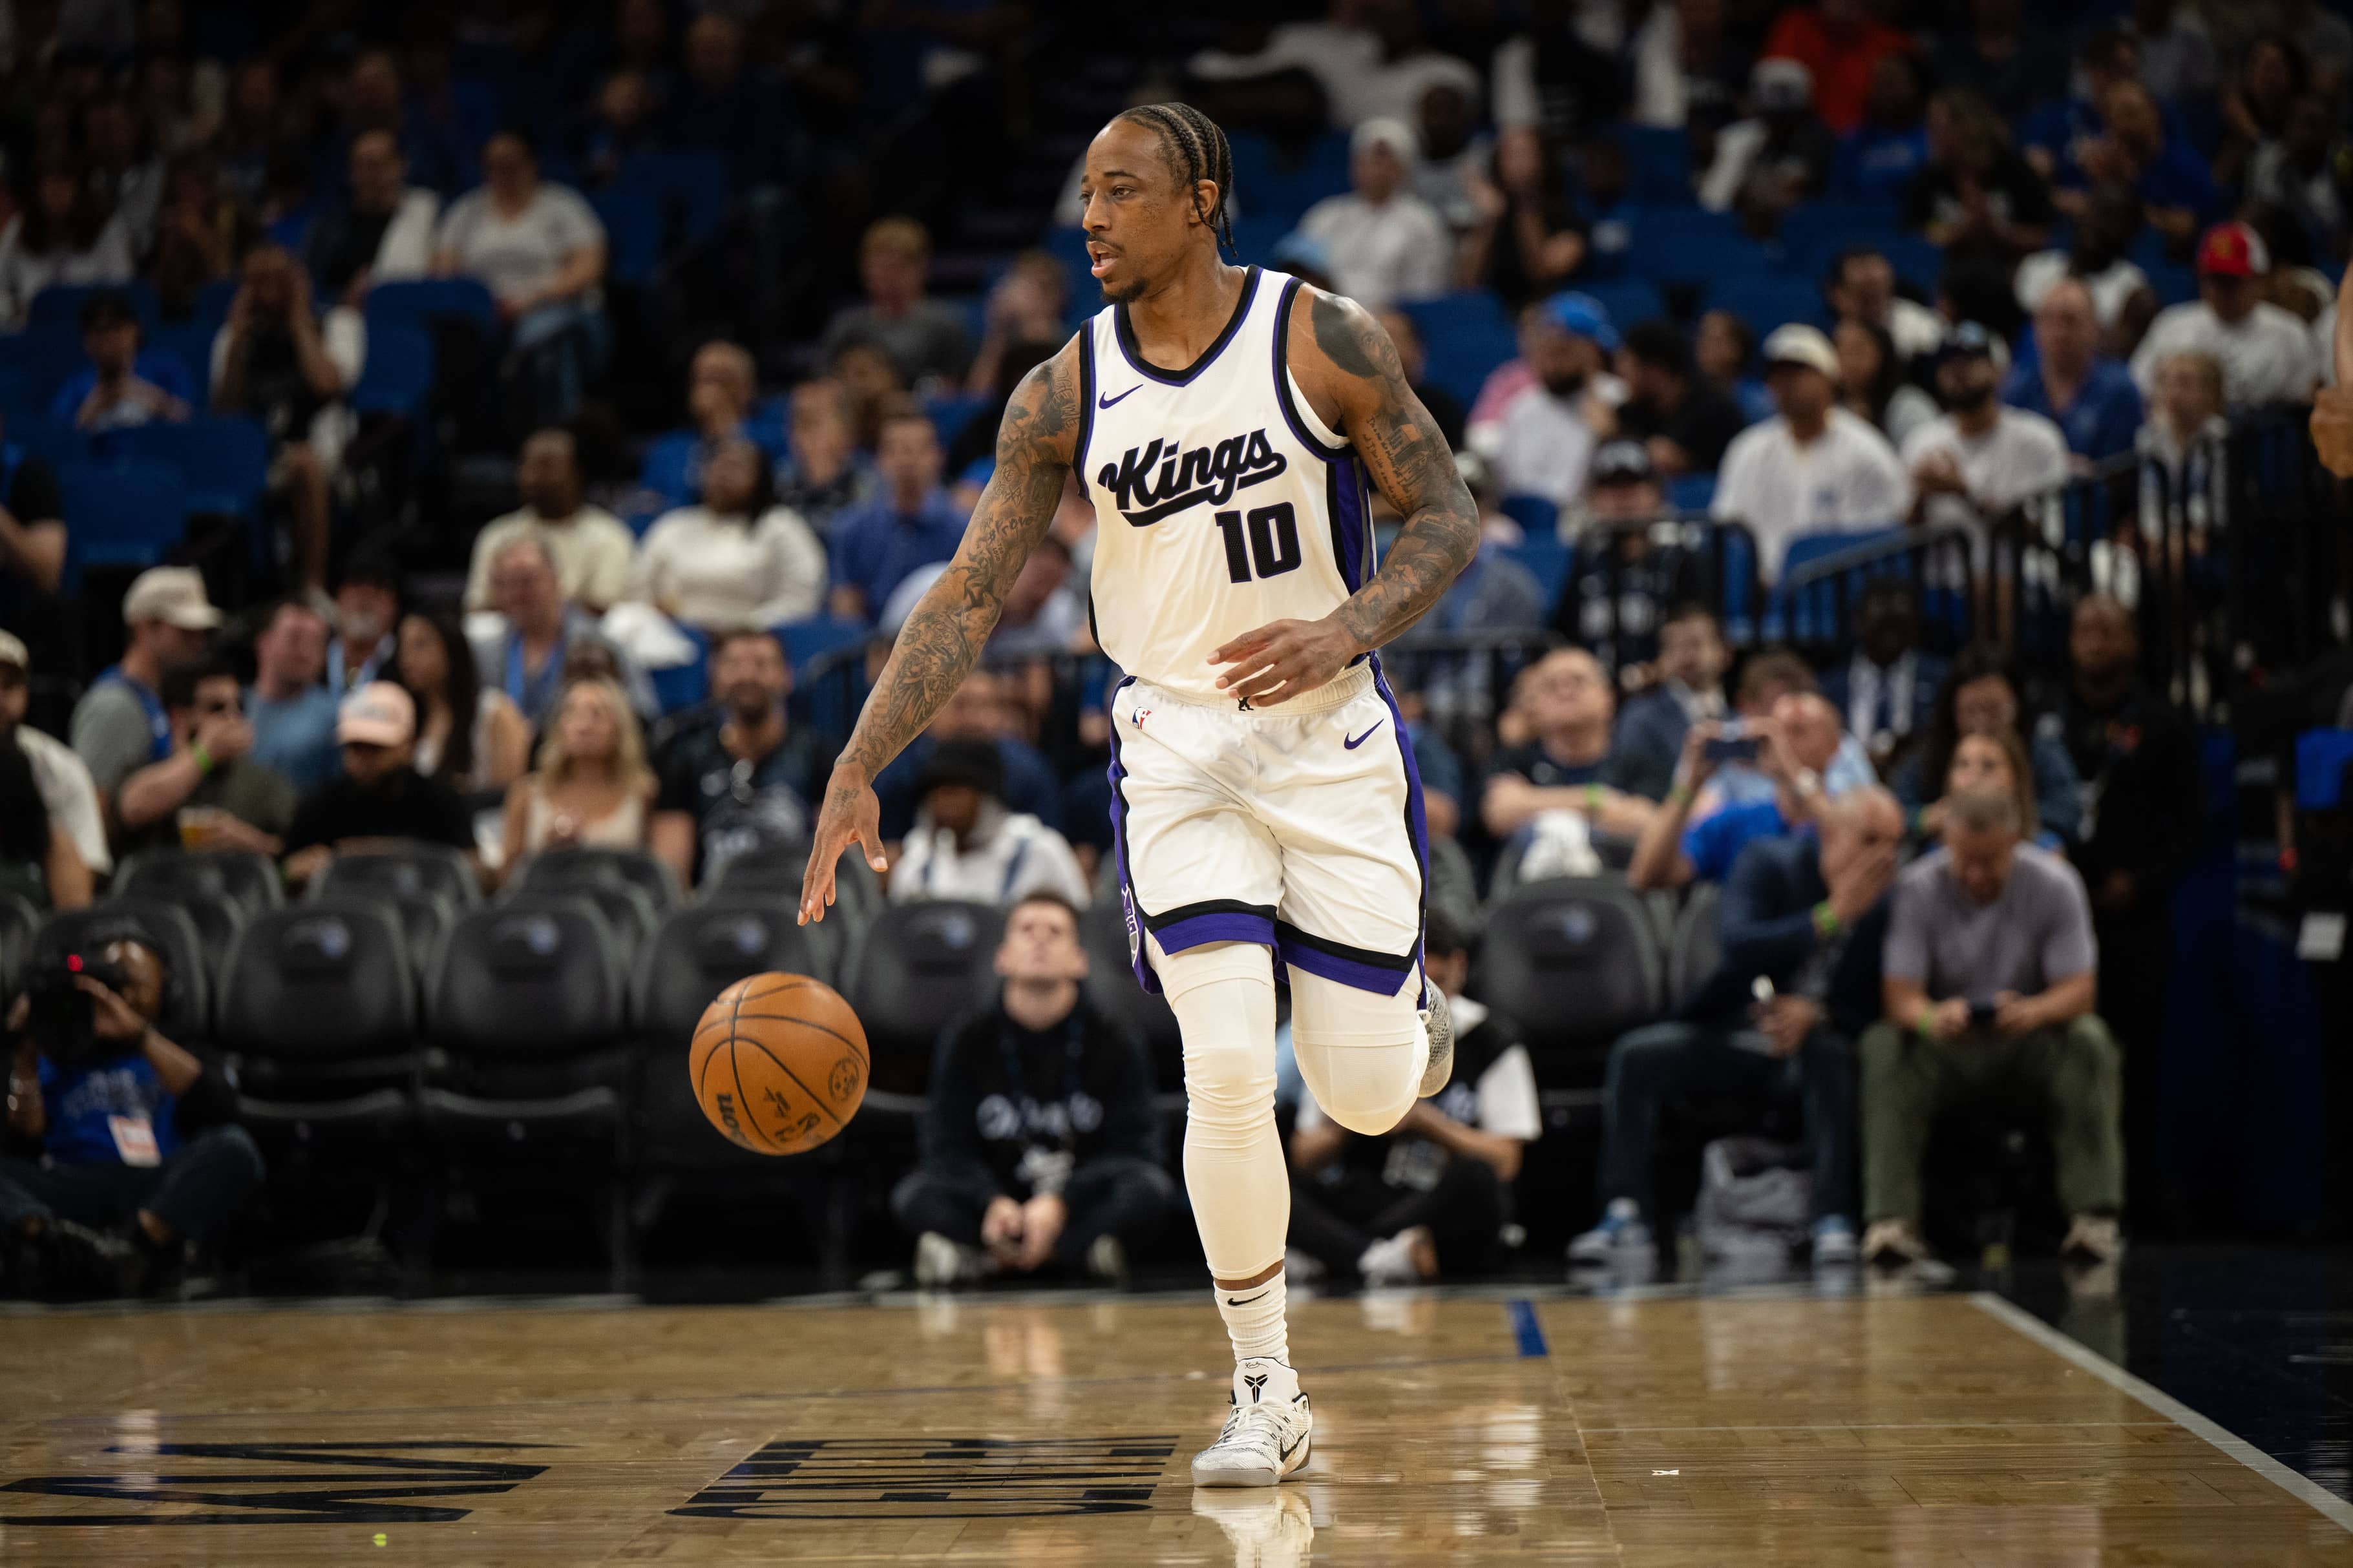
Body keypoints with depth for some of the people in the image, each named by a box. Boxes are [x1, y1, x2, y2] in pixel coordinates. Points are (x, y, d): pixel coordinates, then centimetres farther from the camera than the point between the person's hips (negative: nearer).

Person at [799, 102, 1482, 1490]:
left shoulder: (1323, 339, -10)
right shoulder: (1066, 395, -3)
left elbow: (1448, 518, -5)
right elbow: (970, 596, -3)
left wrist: (1349, 627, -25)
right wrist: (858, 771, -12)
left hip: (1331, 740, -1)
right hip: (1178, 747, 1)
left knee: (1366, 1095, -1)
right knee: (1226, 1075, -12)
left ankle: (1402, 999, 38)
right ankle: (1268, 1399, 1)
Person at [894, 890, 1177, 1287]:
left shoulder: (1114, 1046, 2)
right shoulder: (967, 1042, 5)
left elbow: (1131, 1148, -6)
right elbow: (950, 1149, -2)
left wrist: (1060, 1204, -23)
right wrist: (994, 1203, -24)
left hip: (1079, 1208, -1)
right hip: (995, 1206, 1)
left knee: (1152, 1189, -30)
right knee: (914, 1194, -25)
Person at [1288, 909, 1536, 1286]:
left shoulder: (1489, 1040, 4)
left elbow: (1505, 1161, -3)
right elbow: (1304, 1159, 8)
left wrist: (1426, 1121, -15)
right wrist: (1341, 1131, -13)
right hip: (1356, 1206, 2)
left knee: (1475, 1180, -38)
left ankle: (1328, 1255, -34)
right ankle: (1378, 1258, -48)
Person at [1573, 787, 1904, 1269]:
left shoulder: (1886, 903, -4)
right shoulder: (1769, 865, -7)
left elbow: (1874, 1011, -2)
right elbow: (1737, 944, -25)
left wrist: (1817, 1015, -23)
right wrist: (1831, 916, -30)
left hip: (1809, 1047, 0)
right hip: (1732, 1040, 0)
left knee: (1832, 1056, -36)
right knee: (1637, 1054, -24)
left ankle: (1835, 1221, -35)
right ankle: (1626, 1215, -25)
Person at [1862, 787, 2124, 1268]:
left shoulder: (2054, 885, -10)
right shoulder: (1917, 889, -13)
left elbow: (2080, 989, -15)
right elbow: (1900, 996, -19)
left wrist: (2035, 1012, -40)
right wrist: (1931, 1017, -45)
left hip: (2027, 1036, 1)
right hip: (1945, 1038, 0)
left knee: (2089, 1041, -31)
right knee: (1883, 1048, -32)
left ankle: (2095, 1217, -31)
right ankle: (1892, 1223, -36)